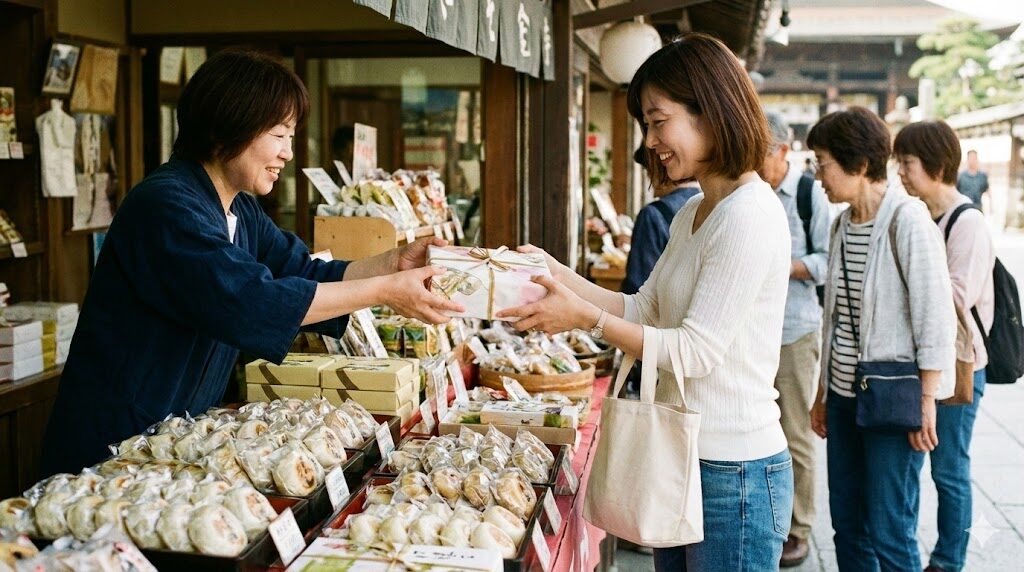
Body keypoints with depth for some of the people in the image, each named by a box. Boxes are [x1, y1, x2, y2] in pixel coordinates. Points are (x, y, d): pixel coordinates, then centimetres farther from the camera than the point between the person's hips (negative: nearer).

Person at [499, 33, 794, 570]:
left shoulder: (749, 215, -18)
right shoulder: (692, 215, 12)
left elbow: (696, 350, -21)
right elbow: (644, 311, 13)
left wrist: (586, 317, -19)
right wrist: (560, 276, 3)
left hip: (734, 473, -9)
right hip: (688, 459, 9)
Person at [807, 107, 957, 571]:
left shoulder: (907, 221, -13)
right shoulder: (842, 224, 9)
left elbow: (936, 319, -14)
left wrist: (926, 404, -16)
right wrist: (822, 392, 16)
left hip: (893, 395, -7)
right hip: (845, 393, 7)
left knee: (889, 534, -2)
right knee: (847, 525, 11)